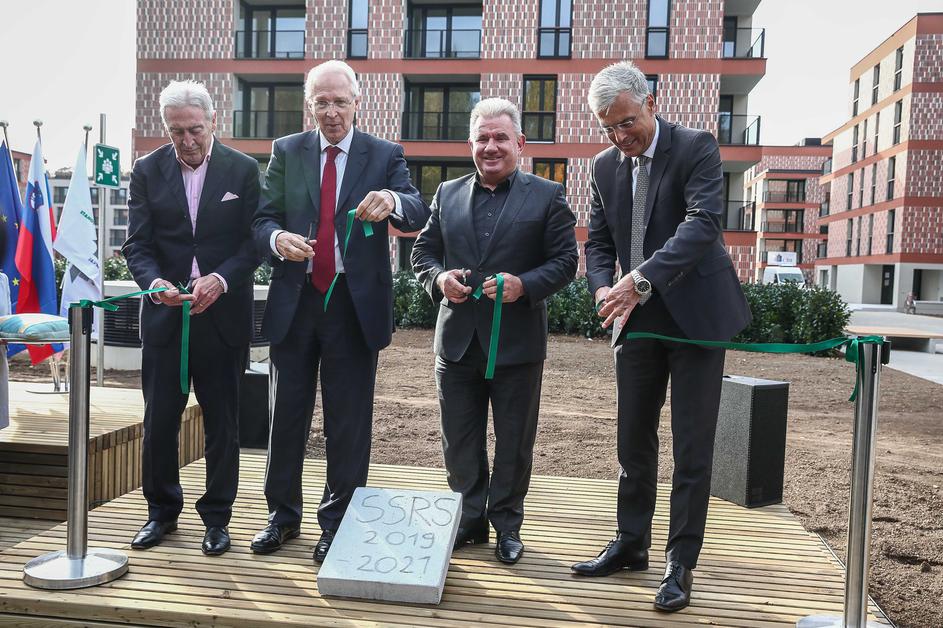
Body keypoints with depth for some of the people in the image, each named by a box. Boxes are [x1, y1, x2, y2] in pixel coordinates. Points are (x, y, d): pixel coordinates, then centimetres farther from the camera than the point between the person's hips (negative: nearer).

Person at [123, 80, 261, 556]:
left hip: (223, 316, -1)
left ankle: (216, 518, 21)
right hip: (165, 315, 2)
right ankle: (162, 511, 26)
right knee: (158, 422, 6)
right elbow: (137, 244, 1)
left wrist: (220, 279, -19)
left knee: (222, 424, 7)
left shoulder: (243, 170, 0)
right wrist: (156, 282, -19)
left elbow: (252, 242, -3)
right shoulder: (147, 171, 5)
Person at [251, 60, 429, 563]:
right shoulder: (286, 152, 9)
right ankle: (283, 514, 26)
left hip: (355, 304, -2)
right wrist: (277, 238, -21)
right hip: (294, 299, 2)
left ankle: (338, 523, 20)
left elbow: (417, 216, -11)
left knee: (348, 420, 5)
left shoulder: (385, 156, 3)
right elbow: (263, 218, 3)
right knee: (286, 413, 10)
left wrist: (392, 199, -35)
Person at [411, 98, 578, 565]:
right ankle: (470, 520, 29)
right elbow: (422, 251, 13)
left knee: (514, 443, 9)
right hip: (457, 342, 3)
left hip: (517, 343, -3)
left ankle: (507, 524, 26)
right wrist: (439, 277, -8)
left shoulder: (546, 196, 0)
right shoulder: (447, 194, 10)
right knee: (459, 442, 12)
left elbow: (565, 260, -3)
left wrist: (524, 285, -19)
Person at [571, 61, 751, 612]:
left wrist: (642, 278, -35)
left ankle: (682, 562, 12)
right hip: (637, 319, 5)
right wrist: (605, 288, -11)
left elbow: (704, 223, -24)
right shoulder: (606, 166, 6)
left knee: (693, 447, 1)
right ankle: (631, 543, 26)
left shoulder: (697, 148, -10)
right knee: (634, 441, 12)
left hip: (696, 316, -5)